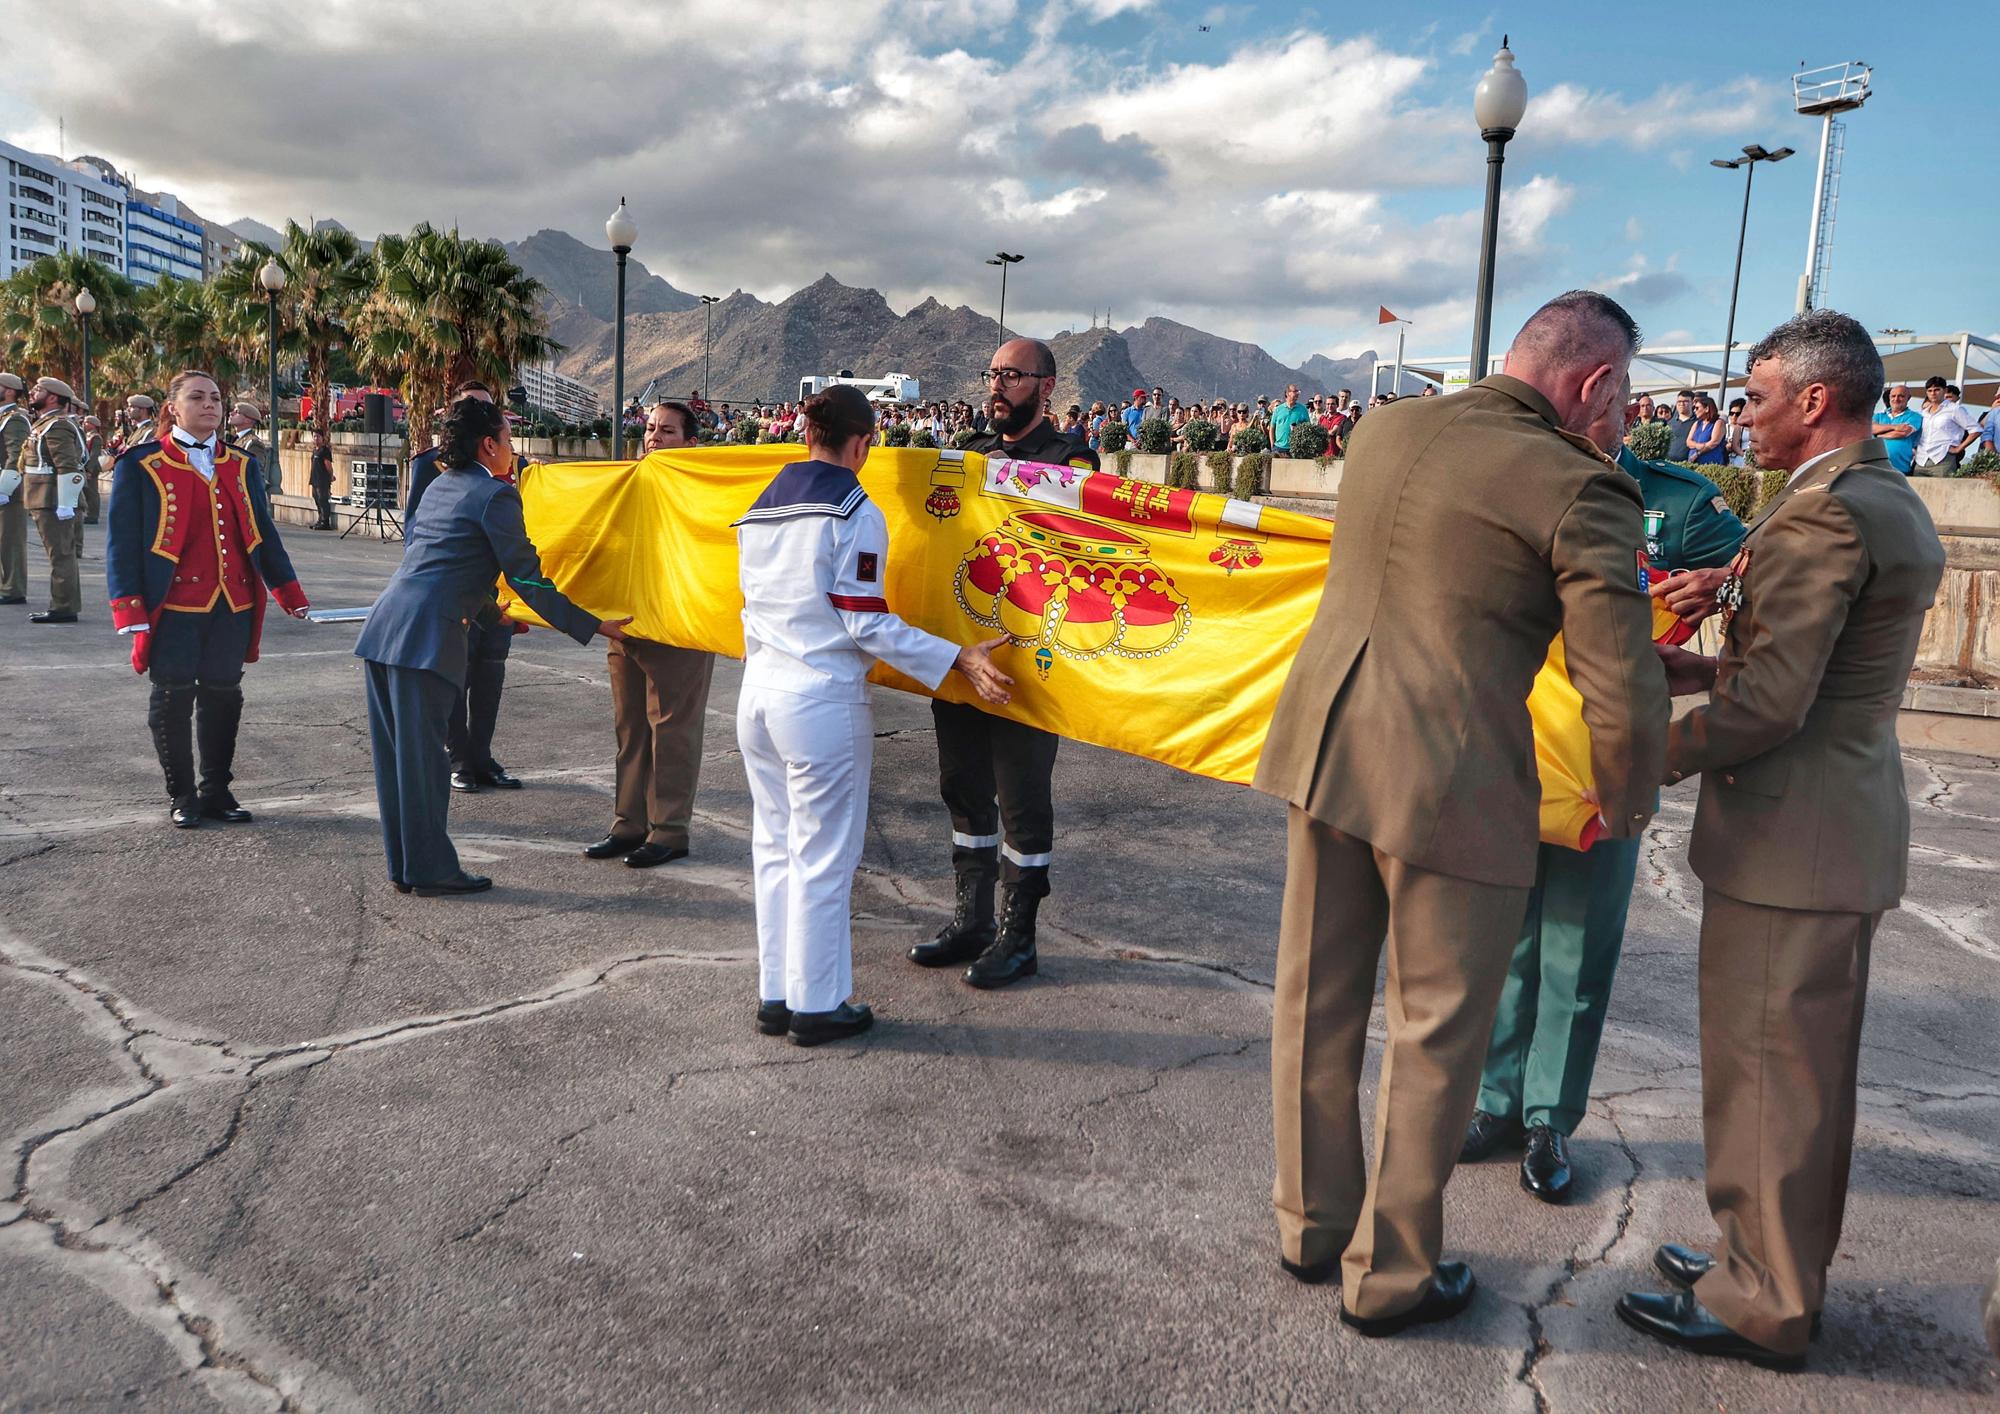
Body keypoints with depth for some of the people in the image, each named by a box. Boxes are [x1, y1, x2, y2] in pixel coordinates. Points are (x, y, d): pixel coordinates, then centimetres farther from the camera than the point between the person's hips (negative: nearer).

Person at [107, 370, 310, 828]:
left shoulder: (241, 466, 12)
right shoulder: (141, 464, -1)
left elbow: (262, 532, 15)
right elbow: (122, 539, -3)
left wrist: (289, 591, 11)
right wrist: (131, 609, -10)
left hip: (234, 603, 4)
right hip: (174, 605, -4)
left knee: (223, 695, 9)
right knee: (174, 698, 4)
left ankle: (216, 789, 22)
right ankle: (182, 796, 17)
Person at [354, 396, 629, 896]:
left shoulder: (440, 486, 22)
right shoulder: (494, 494, -4)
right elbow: (526, 578, -8)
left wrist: (494, 614, 44)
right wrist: (592, 627, -3)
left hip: (383, 627, 9)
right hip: (426, 636, -9)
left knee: (395, 756, 12)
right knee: (423, 758, -2)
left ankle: (404, 867, 21)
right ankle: (431, 871, 6)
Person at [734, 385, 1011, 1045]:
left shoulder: (759, 508, 13)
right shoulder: (854, 513, -10)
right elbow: (867, 624, -16)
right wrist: (961, 660, -14)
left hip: (758, 691, 8)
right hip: (822, 700, -7)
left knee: (774, 846, 15)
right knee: (823, 856, 2)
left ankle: (774, 996, 22)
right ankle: (816, 1006, 11)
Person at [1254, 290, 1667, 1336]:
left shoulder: (1382, 429, 7)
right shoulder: (1580, 490, -12)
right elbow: (1623, 697, -14)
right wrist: (1626, 802, 7)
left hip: (1324, 746, 7)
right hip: (1454, 783, -6)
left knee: (1317, 1000, 18)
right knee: (1434, 1034, 11)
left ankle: (1309, 1226, 37)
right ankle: (1389, 1276, 26)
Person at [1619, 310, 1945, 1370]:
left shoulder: (1822, 509, -19)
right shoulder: (1897, 508, 14)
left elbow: (1772, 701, -23)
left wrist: (1652, 755, -10)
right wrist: (1695, 670, 10)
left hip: (1789, 839, -10)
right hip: (1849, 834, 10)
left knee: (1762, 1066, 2)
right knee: (1810, 1069, 19)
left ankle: (1759, 1304, 16)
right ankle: (1786, 1267, 35)